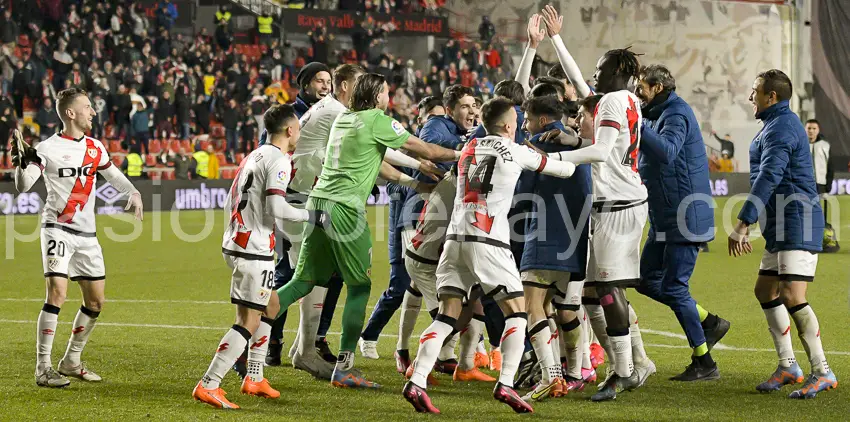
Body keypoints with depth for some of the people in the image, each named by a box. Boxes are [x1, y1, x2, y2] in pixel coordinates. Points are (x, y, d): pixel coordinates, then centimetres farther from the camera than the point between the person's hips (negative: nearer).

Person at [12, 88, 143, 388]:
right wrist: (22, 163, -32)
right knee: (57, 294, -20)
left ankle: (71, 362, 23)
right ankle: (43, 368, -15)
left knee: (95, 302, 8)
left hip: (87, 235, 7)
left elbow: (112, 174, 26)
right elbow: (23, 187, -13)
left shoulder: (95, 147, 10)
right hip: (57, 230, -7)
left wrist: (133, 192, 9)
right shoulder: (47, 149, -8)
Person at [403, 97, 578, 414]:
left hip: (455, 237, 5)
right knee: (516, 312, 4)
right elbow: (565, 170, 10)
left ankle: (417, 382, -11)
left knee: (447, 316, 3)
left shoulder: (469, 148, 19)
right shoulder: (515, 152, 3)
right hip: (487, 241, -5)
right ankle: (505, 384, -9)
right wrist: (572, 163, 35)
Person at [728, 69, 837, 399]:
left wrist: (742, 225, -28)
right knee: (765, 290, 14)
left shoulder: (780, 128, -14)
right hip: (782, 229, 12)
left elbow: (767, 179, -24)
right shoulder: (779, 124, 21)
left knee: (792, 297, -16)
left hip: (796, 225, -12)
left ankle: (822, 372, -14)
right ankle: (787, 366, 18)